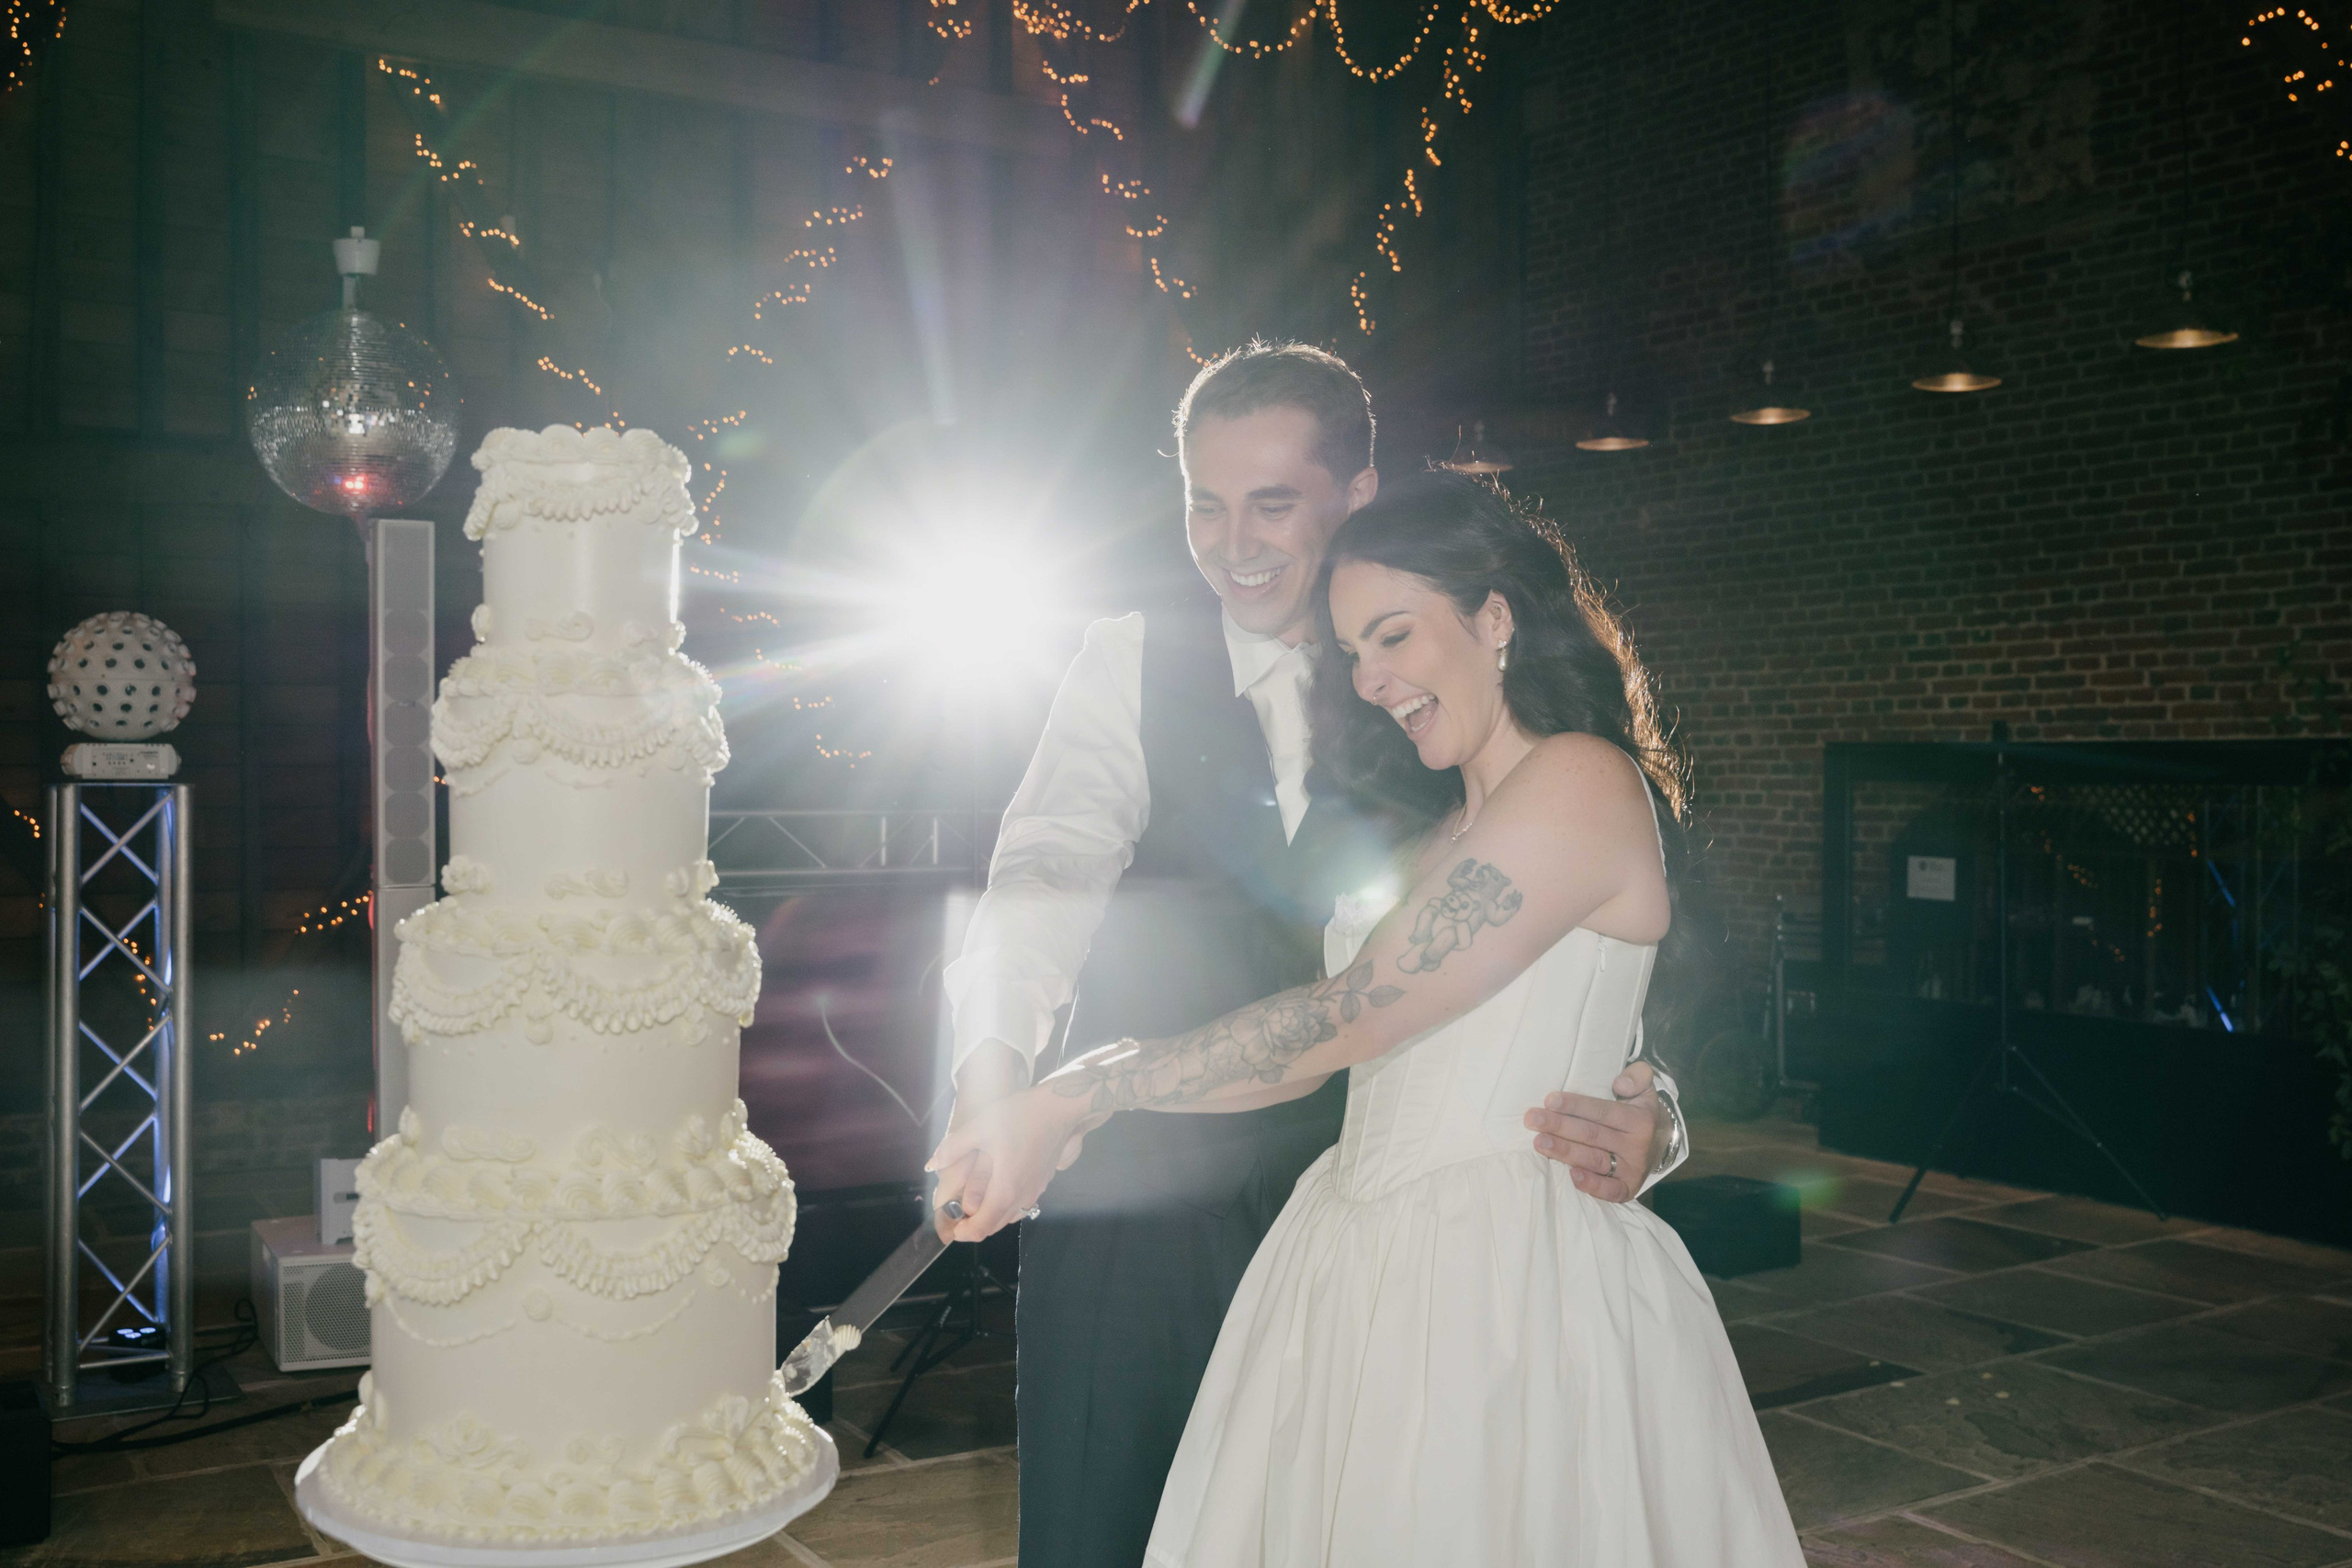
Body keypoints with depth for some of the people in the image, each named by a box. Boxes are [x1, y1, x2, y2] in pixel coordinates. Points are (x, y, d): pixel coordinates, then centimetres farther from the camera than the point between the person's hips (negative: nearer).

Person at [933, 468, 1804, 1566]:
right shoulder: (1444, 826, 16)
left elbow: (1343, 1023, -18)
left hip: (1504, 1274, -8)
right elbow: (1339, 1044, 10)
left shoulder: (1581, 784, -13)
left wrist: (1072, 1102, -15)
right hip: (1370, 1277, 8)